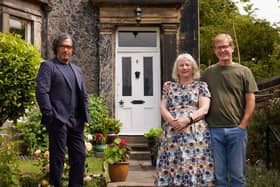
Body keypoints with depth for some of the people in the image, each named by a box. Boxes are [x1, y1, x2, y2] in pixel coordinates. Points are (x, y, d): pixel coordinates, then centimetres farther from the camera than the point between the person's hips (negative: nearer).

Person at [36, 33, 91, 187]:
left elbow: (83, 95, 21)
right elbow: (41, 91, -9)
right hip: (58, 120, -6)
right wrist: (50, 115, -15)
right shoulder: (48, 66, 1)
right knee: (58, 158, -1)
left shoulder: (77, 70, 21)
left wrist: (86, 116, 10)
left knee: (80, 156, 7)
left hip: (76, 121, 6)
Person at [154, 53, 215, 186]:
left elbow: (204, 109, -2)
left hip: (195, 133, -2)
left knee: (193, 167, -6)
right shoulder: (169, 86, 18)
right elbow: (163, 108, 9)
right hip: (171, 133, 2)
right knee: (172, 167, -3)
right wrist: (172, 120, -11)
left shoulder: (201, 86, 9)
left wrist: (187, 119, -16)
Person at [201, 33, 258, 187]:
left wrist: (242, 125, -5)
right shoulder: (208, 72, 11)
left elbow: (250, 101, 2)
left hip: (236, 129, -1)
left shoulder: (243, 72, 5)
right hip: (213, 130, 1)